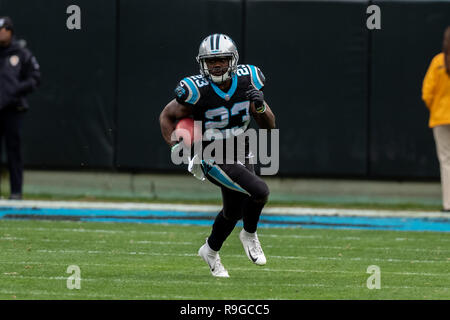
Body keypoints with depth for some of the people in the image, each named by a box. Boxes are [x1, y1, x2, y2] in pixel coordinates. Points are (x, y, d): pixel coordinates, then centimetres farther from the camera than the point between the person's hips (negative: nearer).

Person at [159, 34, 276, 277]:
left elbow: (269, 126, -5)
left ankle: (210, 251, 51)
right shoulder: (198, 91, -24)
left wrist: (260, 106, -25)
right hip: (214, 160, -6)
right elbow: (167, 116, -8)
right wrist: (174, 145, -22)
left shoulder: (246, 81, -11)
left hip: (241, 156, 6)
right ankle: (249, 235, 4)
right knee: (259, 191, -25)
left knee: (234, 211, 23)